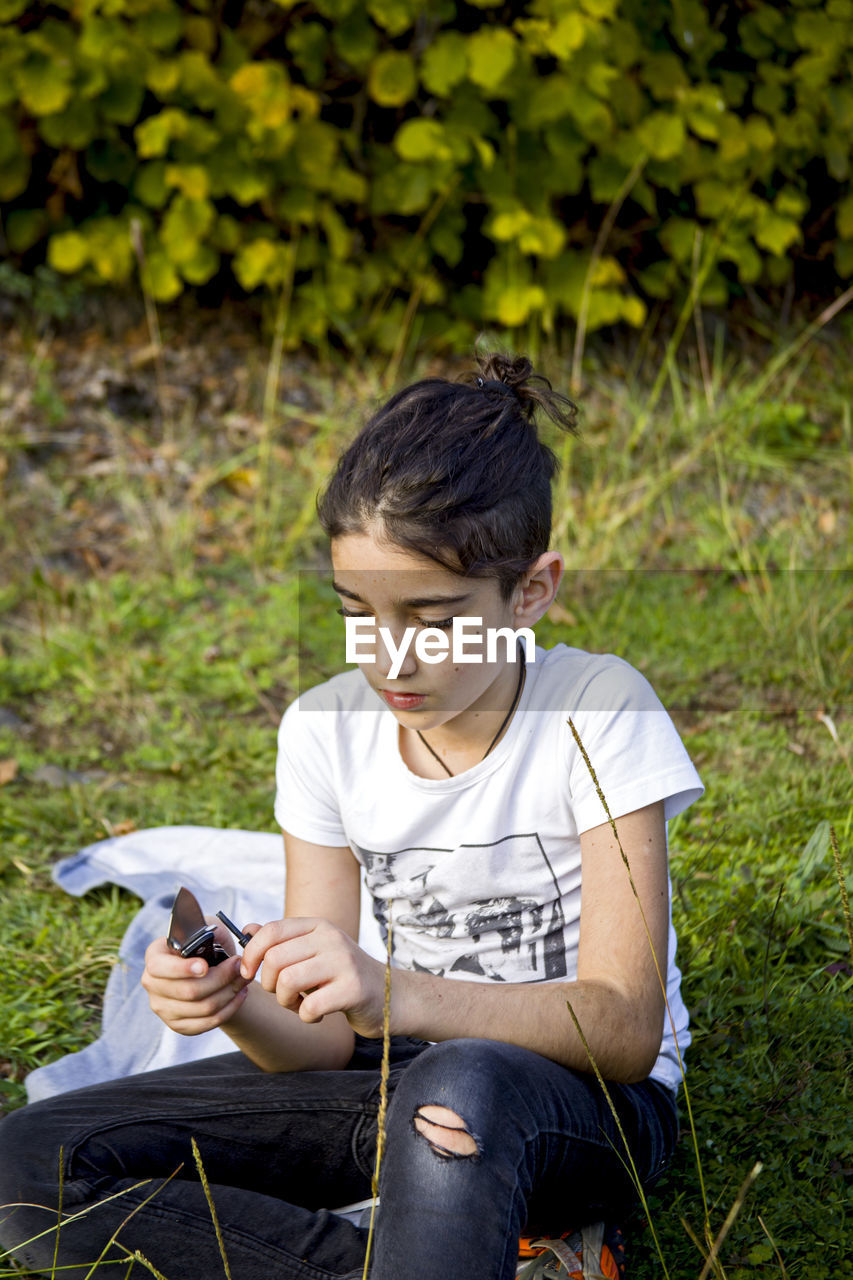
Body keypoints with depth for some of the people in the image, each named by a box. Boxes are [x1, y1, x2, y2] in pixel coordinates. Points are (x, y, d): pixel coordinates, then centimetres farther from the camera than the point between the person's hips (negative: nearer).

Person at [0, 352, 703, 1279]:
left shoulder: (598, 713, -16)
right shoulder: (325, 730, -4)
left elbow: (628, 1029, -23)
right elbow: (327, 1042, -4)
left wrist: (398, 994, -38)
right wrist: (236, 1001, -28)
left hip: (594, 1100, -6)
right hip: (407, 1079, 6)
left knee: (464, 1089, -44)